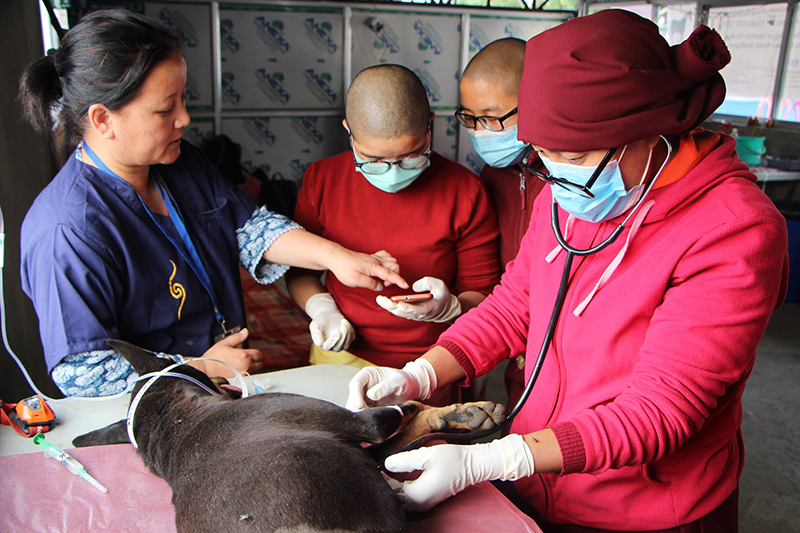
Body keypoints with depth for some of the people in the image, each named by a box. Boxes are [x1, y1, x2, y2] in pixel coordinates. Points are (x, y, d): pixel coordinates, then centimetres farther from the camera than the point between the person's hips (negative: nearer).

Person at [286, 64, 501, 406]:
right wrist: (320, 308, -6)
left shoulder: (464, 191, -8)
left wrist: (448, 307, -21)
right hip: (340, 357, 1)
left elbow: (483, 294, 0)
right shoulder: (321, 180, -2)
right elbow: (298, 268, 13)